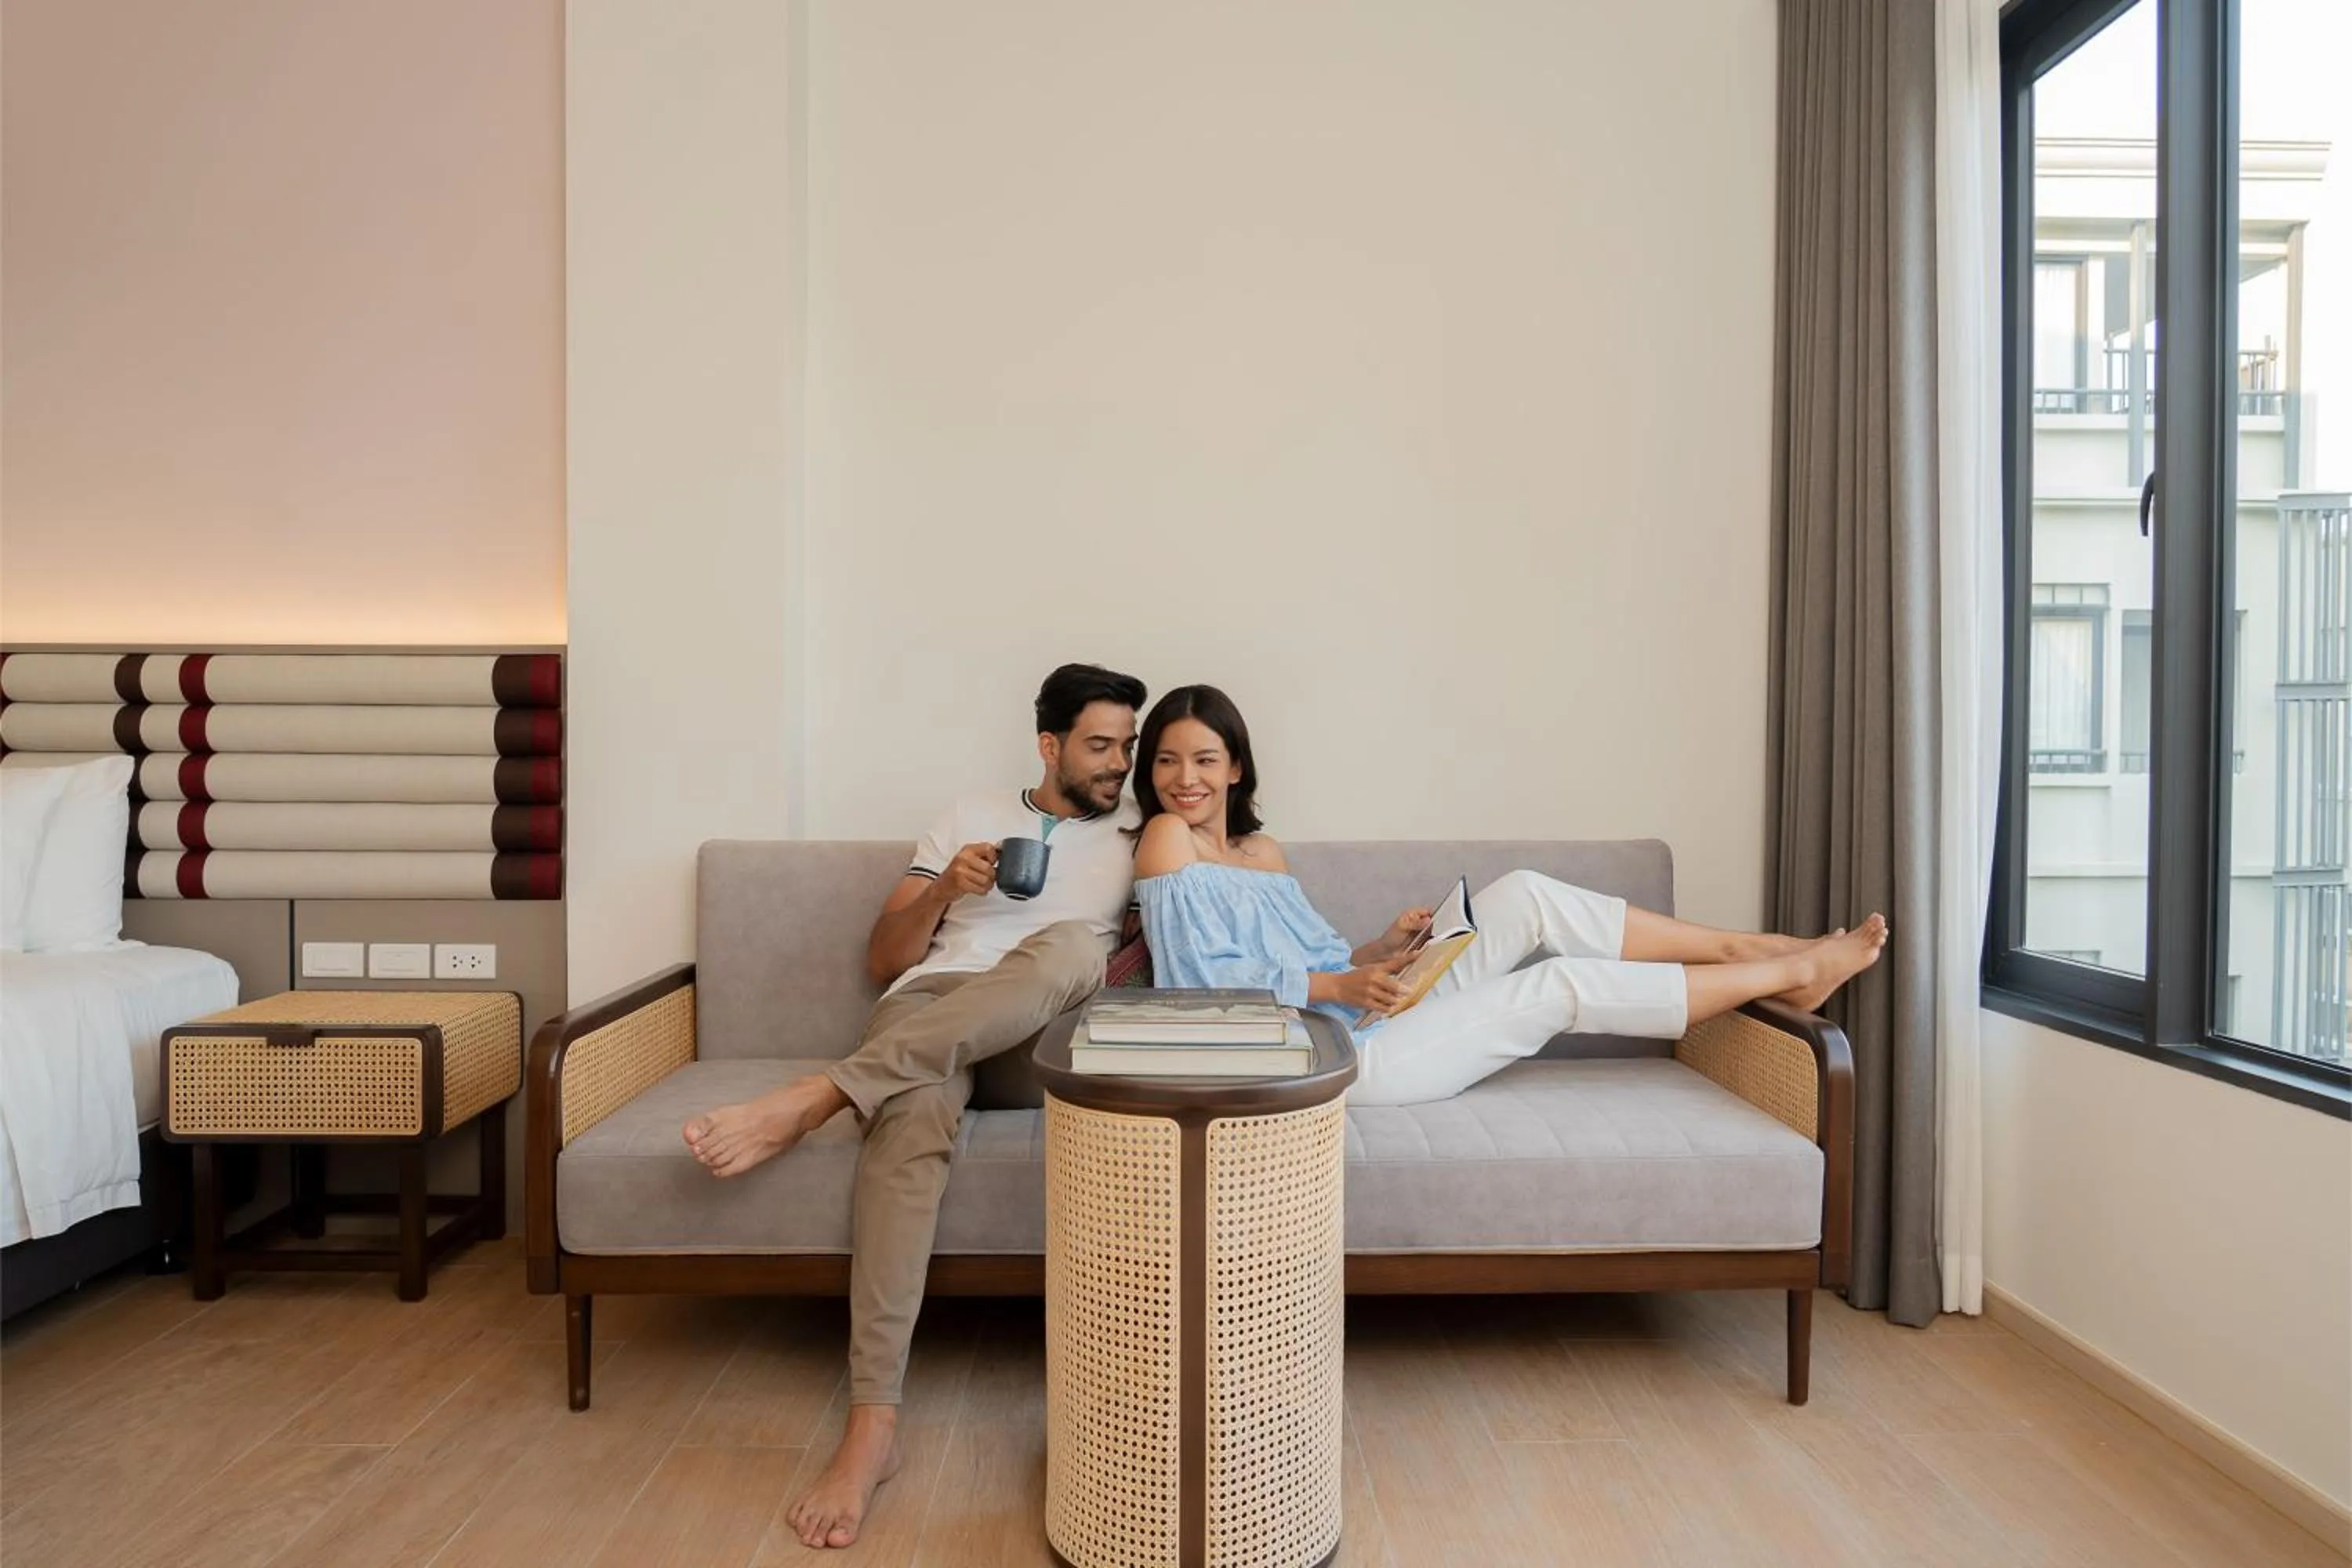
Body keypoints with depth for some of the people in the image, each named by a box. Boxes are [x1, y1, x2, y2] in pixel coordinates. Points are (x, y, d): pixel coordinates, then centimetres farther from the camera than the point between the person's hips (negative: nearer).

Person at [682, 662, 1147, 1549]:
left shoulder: (1139, 838, 20)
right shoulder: (974, 815, 20)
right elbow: (884, 960, 15)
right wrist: (944, 889, -3)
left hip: (1041, 1040, 0)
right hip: (927, 1011, 0)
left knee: (1073, 946, -36)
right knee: (912, 1116, -38)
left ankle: (812, 1100, -38)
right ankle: (872, 1423, -38)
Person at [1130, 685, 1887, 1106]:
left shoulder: (1264, 850, 16)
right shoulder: (1167, 840, -7)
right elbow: (1206, 977, -16)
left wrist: (1381, 949, -3)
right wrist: (1340, 986, -19)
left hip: (1367, 1016, 8)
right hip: (1338, 1057, -7)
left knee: (1528, 897, -6)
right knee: (1564, 986, -11)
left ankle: (1753, 949, 3)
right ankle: (1794, 972, 6)